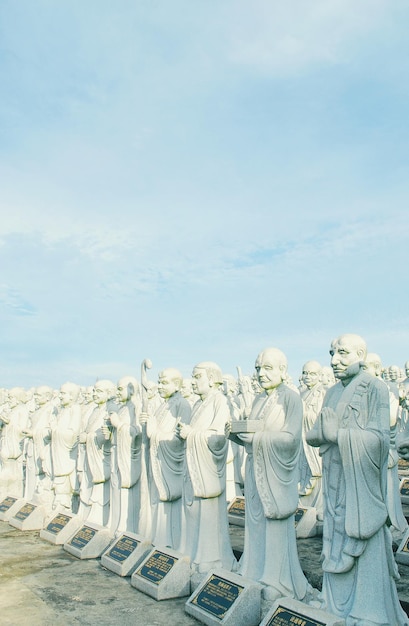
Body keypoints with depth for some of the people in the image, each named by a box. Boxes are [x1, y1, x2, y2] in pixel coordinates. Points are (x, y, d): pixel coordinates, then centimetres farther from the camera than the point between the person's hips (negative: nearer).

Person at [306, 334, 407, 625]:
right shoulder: (333, 393, 11)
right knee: (337, 549, 12)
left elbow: (379, 437, -17)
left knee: (365, 549, 2)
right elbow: (313, 435, 9)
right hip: (336, 484, 6)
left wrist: (338, 434, -21)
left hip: (361, 484, -6)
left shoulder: (375, 388, -9)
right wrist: (322, 431, -13)